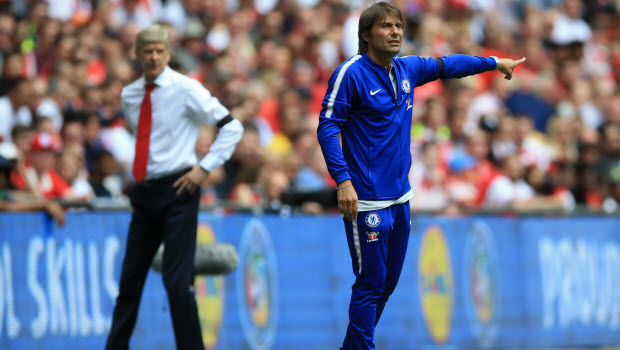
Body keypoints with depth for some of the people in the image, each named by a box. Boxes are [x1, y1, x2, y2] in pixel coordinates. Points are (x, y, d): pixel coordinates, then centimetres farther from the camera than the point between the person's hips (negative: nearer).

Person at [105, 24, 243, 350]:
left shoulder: (186, 89, -7)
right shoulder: (129, 95, 10)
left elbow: (231, 127, -6)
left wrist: (204, 168, -11)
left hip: (177, 189, -6)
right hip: (143, 190, 6)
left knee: (177, 280, -9)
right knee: (130, 276, 8)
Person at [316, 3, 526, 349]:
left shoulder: (408, 69, 8)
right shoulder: (351, 73, -12)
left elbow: (447, 65, 26)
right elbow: (327, 127, -13)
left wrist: (494, 62, 35)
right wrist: (343, 180, -21)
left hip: (400, 198, 8)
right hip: (367, 200, -8)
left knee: (389, 282, 13)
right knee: (371, 284, -7)